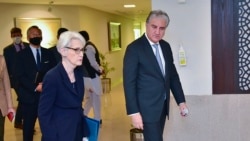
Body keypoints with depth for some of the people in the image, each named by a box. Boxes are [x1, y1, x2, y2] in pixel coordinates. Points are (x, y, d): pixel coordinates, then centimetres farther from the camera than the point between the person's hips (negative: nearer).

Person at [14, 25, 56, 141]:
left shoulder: (48, 53, 10)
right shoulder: (22, 55, 1)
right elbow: (19, 76, -8)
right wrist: (35, 87, -18)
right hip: (29, 96, -2)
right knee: (28, 124, 9)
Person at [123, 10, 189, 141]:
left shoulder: (166, 46, 7)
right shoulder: (134, 48, -14)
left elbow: (173, 75, 14)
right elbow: (129, 82, -15)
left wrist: (181, 100, 11)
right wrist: (134, 112, -18)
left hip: (163, 105, 7)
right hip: (147, 107, -7)